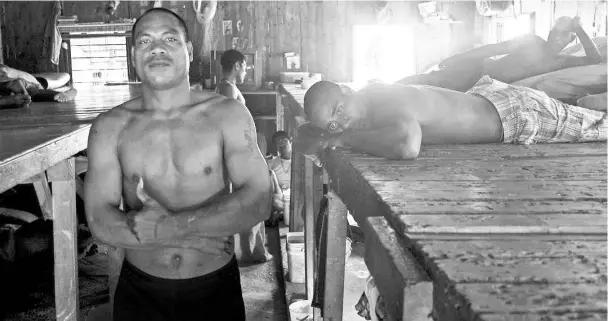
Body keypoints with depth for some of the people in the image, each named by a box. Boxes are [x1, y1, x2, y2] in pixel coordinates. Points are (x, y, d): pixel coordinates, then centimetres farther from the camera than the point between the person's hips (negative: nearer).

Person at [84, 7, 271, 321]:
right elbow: (100, 221, -11)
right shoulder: (109, 126, -4)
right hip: (139, 291, 1)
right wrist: (195, 233, -18)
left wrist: (169, 226, -21)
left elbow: (258, 201, -15)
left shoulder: (228, 114, -6)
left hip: (216, 288, 0)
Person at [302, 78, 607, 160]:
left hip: (518, 116, -6)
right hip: (485, 95, 7)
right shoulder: (369, 96, -11)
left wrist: (345, 138, -45)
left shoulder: (387, 105, -37)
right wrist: (311, 134, -13)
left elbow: (408, 146, -60)